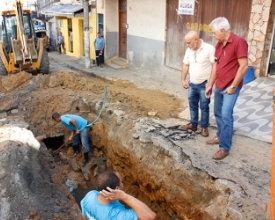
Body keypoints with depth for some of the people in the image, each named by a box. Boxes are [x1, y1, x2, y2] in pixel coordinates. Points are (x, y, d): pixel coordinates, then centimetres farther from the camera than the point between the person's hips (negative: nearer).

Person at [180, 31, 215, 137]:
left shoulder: (209, 49, -17)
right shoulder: (189, 50, 3)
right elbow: (185, 65, 12)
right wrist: (183, 79, 10)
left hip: (204, 84, -6)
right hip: (192, 84, 6)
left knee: (204, 107, 5)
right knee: (193, 105, 16)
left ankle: (204, 127, 19)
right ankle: (193, 124, 30)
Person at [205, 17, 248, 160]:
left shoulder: (238, 42, -17)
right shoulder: (219, 44, 8)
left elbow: (244, 66, -19)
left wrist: (233, 86, -18)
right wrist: (210, 85, 14)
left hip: (230, 87, -8)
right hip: (219, 86, 8)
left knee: (226, 116, -8)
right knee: (218, 113, 17)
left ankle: (225, 148, 0)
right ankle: (220, 136, 35)